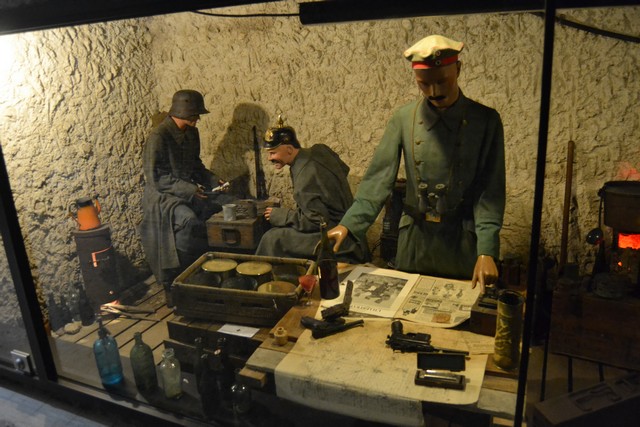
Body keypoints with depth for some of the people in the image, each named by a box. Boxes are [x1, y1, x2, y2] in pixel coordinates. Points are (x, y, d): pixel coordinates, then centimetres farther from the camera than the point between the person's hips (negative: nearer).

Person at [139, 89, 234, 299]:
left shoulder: (192, 133, 7)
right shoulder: (159, 136, -17)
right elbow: (156, 178, -19)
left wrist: (214, 180, 2)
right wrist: (189, 190, -25)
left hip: (191, 188, 8)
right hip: (165, 194, -8)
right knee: (188, 220, -35)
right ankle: (176, 280, -18)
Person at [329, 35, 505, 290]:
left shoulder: (486, 120, -9)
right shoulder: (404, 118, -4)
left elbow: (491, 191, -10)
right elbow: (379, 178, -7)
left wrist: (486, 252, -20)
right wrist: (348, 223, -18)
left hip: (464, 240, -1)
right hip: (414, 239, 2)